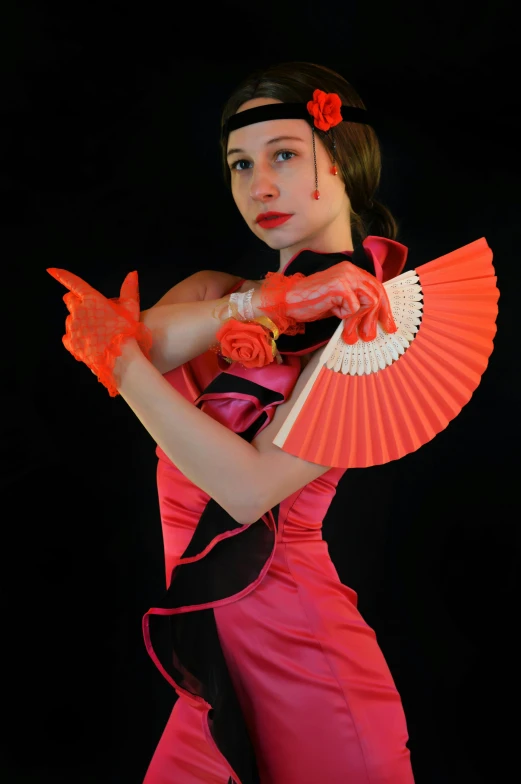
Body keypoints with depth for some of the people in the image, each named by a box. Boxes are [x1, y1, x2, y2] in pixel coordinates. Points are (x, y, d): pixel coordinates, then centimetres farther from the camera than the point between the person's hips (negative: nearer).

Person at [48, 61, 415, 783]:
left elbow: (249, 488, -19)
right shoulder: (214, 290, 8)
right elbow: (116, 346, -12)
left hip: (294, 640, -5)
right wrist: (262, 305, -21)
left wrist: (123, 358, -13)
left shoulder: (372, 319, -10)